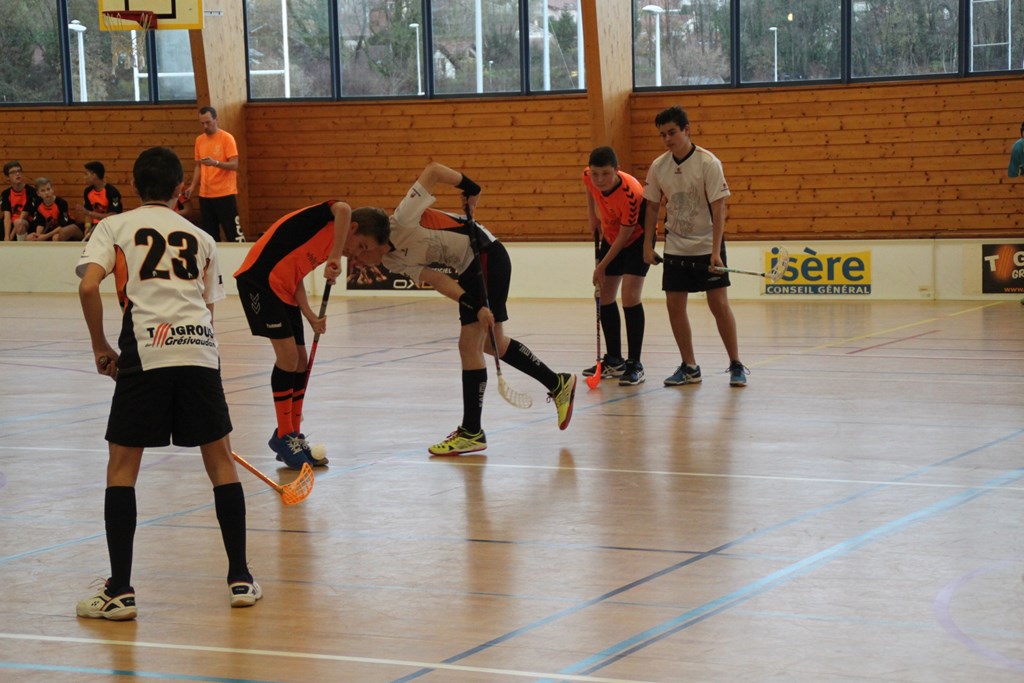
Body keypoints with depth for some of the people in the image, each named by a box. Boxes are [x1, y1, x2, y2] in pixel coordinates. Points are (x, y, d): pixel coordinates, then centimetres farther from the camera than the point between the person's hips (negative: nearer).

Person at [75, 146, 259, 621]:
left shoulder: (115, 227, 12)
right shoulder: (200, 238, 22)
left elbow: (89, 286, -3)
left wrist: (100, 348, 7)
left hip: (146, 351, -3)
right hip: (201, 349, 3)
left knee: (122, 466, 7)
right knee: (219, 460, 15)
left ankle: (120, 591, 2)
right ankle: (240, 580, 17)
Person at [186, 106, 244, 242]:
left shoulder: (227, 138, -6)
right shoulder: (199, 140, 11)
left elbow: (234, 165, -13)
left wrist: (216, 163, -28)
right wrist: (193, 186, 7)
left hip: (225, 194, -6)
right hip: (205, 195, 6)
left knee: (233, 232, -6)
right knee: (208, 234, 6)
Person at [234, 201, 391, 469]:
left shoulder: (330, 241, 15)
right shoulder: (324, 219, -9)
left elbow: (295, 275, 12)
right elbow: (343, 209, -35)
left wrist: (311, 317, 0)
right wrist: (336, 257, -35)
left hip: (283, 290, 10)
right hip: (259, 279, -10)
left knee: (300, 362, 9)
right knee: (288, 355, -13)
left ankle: (293, 436, 19)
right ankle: (283, 437, -3)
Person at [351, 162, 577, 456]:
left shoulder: (402, 221, -22)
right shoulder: (392, 262, 1)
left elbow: (433, 170, -22)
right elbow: (436, 280, -8)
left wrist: (470, 188, -16)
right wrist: (475, 306, -19)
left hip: (487, 255, -9)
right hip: (468, 271, 9)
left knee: (469, 345, -8)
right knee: (492, 342, 17)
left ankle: (471, 432, -4)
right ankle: (557, 384, 33)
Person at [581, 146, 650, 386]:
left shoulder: (630, 193, -36)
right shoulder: (588, 177, -20)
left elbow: (625, 234, -25)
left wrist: (602, 267, -19)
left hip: (637, 239, -7)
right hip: (610, 237, 7)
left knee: (630, 297, -18)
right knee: (605, 297, 7)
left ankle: (635, 365, -13)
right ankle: (614, 361, 20)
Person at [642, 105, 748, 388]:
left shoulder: (708, 163, -15)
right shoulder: (658, 167, -2)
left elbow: (718, 208, -16)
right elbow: (652, 207, 10)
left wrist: (716, 252, -23)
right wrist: (648, 244, 4)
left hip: (707, 247, -4)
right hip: (675, 248, 4)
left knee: (719, 304, -6)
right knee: (674, 305, 0)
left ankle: (736, 365, 5)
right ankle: (689, 367, 9)